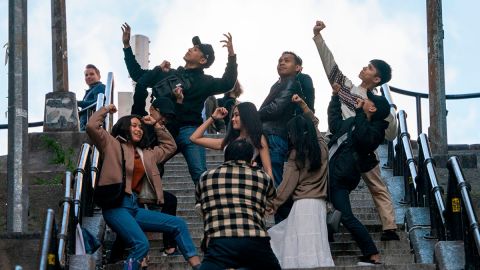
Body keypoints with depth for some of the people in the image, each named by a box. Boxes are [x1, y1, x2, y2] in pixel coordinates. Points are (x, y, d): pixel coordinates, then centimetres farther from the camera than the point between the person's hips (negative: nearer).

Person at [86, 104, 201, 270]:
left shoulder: (146, 154, 25)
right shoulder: (112, 145, 7)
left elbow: (170, 147, 35)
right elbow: (92, 126, -6)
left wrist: (156, 125, 29)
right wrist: (106, 110, 8)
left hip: (134, 206, 8)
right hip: (116, 205, -7)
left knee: (179, 225, -1)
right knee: (141, 244, -29)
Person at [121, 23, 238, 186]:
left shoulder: (203, 81, 11)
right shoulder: (166, 73, 23)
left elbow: (227, 84, -4)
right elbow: (137, 74, 29)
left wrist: (232, 55, -14)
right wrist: (126, 45, 27)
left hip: (188, 131, -4)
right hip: (162, 130, 4)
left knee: (200, 175, -18)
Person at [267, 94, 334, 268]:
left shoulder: (296, 155, -4)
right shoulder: (322, 147, 10)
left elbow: (288, 183, -3)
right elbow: (314, 122, 28)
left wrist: (274, 204, 4)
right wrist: (302, 104, 26)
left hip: (303, 204, -6)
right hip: (320, 203, 6)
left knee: (302, 250, -8)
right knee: (316, 246, 3)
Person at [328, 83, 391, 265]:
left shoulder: (375, 129, -5)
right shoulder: (354, 122, 21)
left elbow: (363, 138, -27)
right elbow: (335, 124, 39)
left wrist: (359, 112, -19)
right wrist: (336, 97, 39)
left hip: (340, 178, -9)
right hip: (331, 173, 9)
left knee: (345, 216, -15)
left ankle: (373, 256, -11)